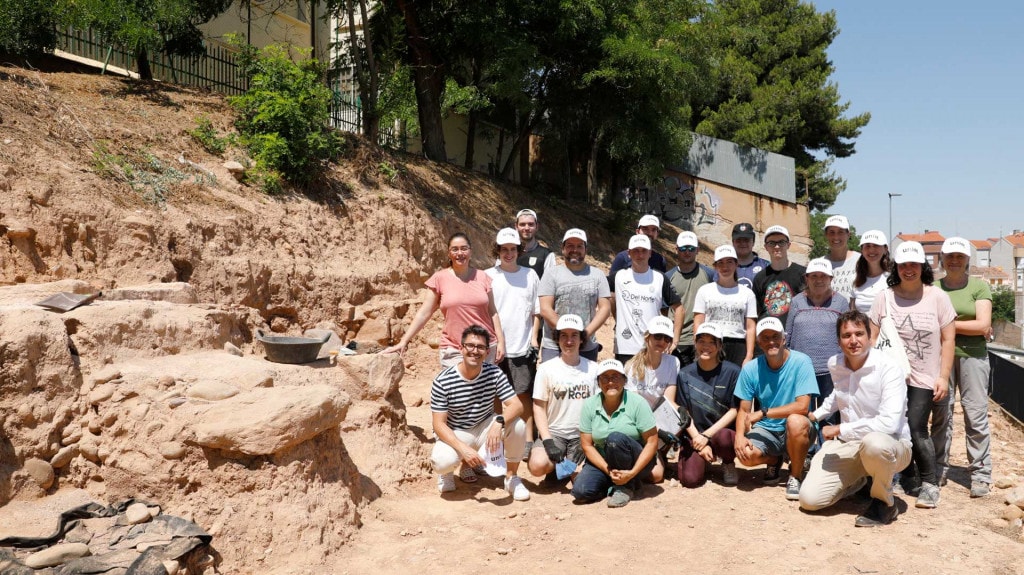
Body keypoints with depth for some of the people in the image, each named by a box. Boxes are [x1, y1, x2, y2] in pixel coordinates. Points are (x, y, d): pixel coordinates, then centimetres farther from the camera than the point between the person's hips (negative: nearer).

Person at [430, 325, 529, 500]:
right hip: (455, 434, -3)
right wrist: (463, 448, -33)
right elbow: (439, 424, -18)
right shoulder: (443, 381, -19)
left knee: (518, 425, -25)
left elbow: (516, 405, -16)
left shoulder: (494, 373, -12)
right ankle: (448, 469, 7)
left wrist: (499, 423, -37)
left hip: (486, 429, 3)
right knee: (442, 462, -35)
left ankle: (511, 477, -2)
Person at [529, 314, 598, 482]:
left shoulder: (593, 369, 6)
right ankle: (557, 465, 6)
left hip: (584, 434, 1)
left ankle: (571, 466, 13)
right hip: (554, 432, -1)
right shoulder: (546, 368, 0)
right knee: (538, 465, -30)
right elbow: (539, 407, -1)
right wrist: (547, 441, -13)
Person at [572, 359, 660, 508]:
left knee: (615, 438, -33)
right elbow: (587, 445, -5)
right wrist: (608, 470, -19)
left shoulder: (637, 403, -13)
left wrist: (632, 473, -23)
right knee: (580, 492, -23)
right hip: (603, 462, 3)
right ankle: (618, 480, 3)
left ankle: (626, 487, -11)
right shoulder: (589, 405, -5)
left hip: (636, 462, -3)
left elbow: (652, 442, -14)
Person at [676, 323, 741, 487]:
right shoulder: (685, 374, 2)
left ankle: (728, 464, 0)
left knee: (723, 437, -37)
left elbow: (734, 410, -5)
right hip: (695, 436, 2)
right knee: (690, 479, -20)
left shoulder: (732, 371, -5)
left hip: (723, 431, -1)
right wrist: (699, 442, -11)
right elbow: (684, 413, 1)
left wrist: (706, 435, -13)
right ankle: (702, 460, 17)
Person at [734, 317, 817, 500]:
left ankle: (795, 476, -8)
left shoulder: (801, 362, -13)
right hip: (766, 430, 3)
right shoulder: (750, 369, -4)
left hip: (796, 431, -3)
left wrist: (763, 413, -22)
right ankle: (774, 461, 13)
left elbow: (802, 406, -21)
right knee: (746, 454, -27)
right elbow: (744, 410, -1)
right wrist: (739, 435, -20)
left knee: (795, 421, -37)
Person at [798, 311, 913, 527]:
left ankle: (884, 503, -11)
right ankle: (858, 480, 22)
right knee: (809, 499, -10)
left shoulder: (888, 369, -20)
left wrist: (840, 430, -24)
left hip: (890, 444, -5)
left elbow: (889, 422, -32)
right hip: (847, 445, 5)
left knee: (874, 443, -43)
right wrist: (817, 414, 26)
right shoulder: (834, 364, 0)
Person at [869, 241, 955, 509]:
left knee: (916, 429, -10)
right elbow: (873, 339, 5)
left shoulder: (937, 297, 0)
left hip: (924, 378, -2)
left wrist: (943, 377, -4)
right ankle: (908, 477, 24)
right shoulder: (885, 298, 3)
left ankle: (930, 483, 7)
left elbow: (948, 339, 1)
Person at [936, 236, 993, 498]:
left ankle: (981, 474, 5)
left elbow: (983, 326, -5)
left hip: (972, 356, -1)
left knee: (976, 415, -3)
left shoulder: (979, 286, 4)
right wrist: (970, 326, -4)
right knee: (941, 414, 1)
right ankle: (939, 469, 11)